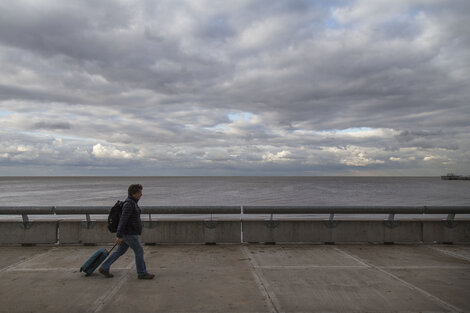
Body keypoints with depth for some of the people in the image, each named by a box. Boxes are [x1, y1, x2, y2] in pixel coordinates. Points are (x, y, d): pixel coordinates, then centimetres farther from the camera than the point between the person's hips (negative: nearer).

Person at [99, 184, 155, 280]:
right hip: (129, 234, -10)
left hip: (130, 232, 10)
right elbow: (123, 220, -23)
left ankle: (104, 268, 24)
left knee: (120, 251, 16)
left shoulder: (132, 202, 11)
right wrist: (119, 236, -22)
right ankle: (142, 273, 9)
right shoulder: (129, 204, -21)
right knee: (139, 251, -2)